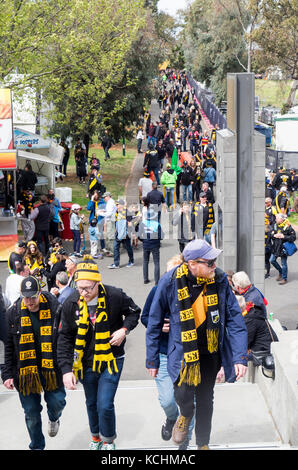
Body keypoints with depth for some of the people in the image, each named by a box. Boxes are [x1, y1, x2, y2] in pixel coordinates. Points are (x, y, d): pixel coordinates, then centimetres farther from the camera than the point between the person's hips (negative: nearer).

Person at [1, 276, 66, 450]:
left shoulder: (54, 308, -5)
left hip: (51, 368, 0)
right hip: (25, 371, 0)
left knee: (57, 402, -3)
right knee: (31, 413, 5)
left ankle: (54, 418, 34)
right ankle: (37, 446, 25)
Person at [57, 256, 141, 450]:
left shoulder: (115, 296, -17)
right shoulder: (71, 304, -11)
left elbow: (134, 312, 4)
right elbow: (65, 338, -4)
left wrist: (124, 329, -15)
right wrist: (66, 369, -11)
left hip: (111, 360, -3)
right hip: (86, 363, 3)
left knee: (105, 405, -10)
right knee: (91, 403, 19)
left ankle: (108, 441, 17)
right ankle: (96, 437, 44)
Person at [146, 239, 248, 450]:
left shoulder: (220, 280, -11)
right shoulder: (170, 282, -17)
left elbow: (235, 319, -6)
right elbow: (154, 322, -5)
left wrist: (240, 357, -14)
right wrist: (152, 359, -1)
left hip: (211, 351, 3)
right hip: (183, 350, -2)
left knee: (205, 399, 15)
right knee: (183, 395, -18)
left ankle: (203, 443, 40)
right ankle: (186, 414, 21)